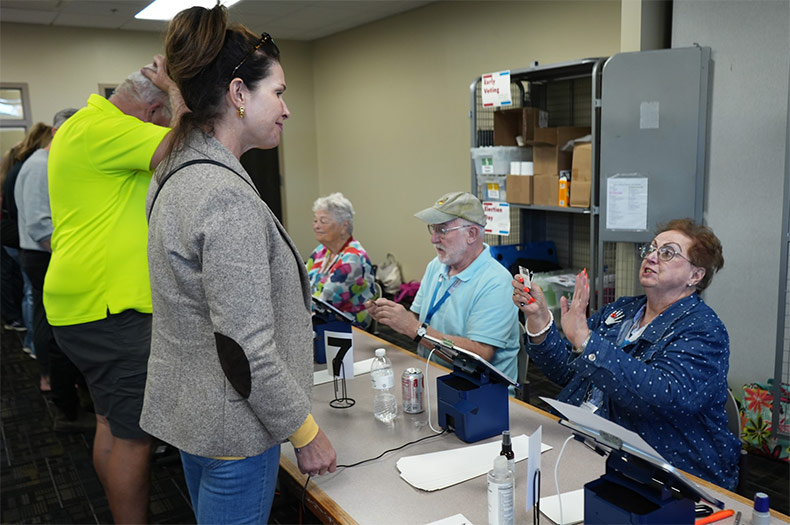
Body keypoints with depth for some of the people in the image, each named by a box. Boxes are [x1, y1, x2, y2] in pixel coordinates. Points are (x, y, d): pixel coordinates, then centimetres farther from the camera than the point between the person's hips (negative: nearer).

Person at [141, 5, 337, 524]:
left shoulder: (178, 174, 5)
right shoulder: (228, 196, -26)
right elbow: (246, 348, -26)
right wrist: (305, 431, -15)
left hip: (188, 409, 10)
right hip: (230, 424, -10)